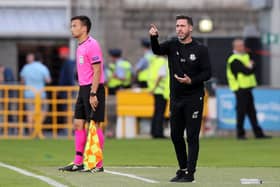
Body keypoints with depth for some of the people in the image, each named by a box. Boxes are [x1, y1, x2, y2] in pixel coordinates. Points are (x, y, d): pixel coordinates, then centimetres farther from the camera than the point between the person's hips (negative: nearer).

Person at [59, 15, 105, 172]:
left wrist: (93, 93, -22)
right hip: (83, 88, 9)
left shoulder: (92, 45, -13)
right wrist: (85, 92, 16)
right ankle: (78, 163, 10)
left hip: (93, 89, -9)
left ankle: (98, 165, -2)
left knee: (94, 125, -6)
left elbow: (97, 71, -17)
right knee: (78, 124, 7)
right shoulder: (81, 46, 15)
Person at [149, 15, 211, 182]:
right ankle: (183, 169, 25)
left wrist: (191, 81, -21)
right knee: (176, 135, 11)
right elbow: (157, 50, -15)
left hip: (194, 98, -4)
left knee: (192, 136, -5)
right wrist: (154, 38, -36)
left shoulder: (200, 49, -4)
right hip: (176, 99, 5)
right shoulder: (172, 45, 4)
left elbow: (207, 73, -5)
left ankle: (190, 173, -4)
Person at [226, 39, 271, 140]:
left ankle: (258, 133, 12)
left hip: (247, 88, 9)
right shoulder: (235, 60, -13)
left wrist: (250, 67, -6)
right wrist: (251, 67, -1)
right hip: (241, 89, -9)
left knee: (252, 111, 10)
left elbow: (252, 69, 13)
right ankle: (240, 134, 3)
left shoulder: (245, 57, 19)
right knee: (241, 111, -4)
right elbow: (247, 71, -20)